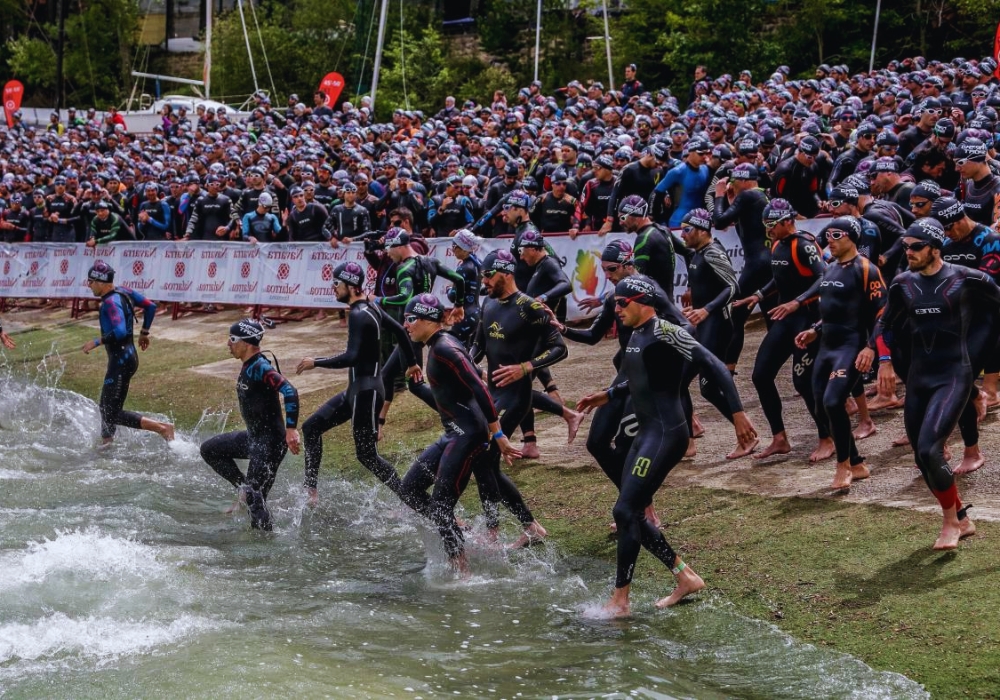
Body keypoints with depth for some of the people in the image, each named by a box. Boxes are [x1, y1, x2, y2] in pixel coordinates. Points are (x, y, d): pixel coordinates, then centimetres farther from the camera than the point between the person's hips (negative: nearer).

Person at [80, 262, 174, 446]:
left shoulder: (111, 302, -20)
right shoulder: (123, 292, 7)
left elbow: (120, 332, -33)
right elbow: (150, 306, 16)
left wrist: (96, 342, -24)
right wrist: (144, 332, 25)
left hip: (121, 362, -10)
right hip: (127, 357, 10)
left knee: (112, 413, -8)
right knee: (106, 408, 18)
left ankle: (162, 428, -13)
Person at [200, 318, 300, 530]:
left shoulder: (260, 368, -22)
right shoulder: (248, 367, 8)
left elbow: (290, 392, -31)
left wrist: (291, 429, -33)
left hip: (271, 442, -10)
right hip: (253, 437, 10)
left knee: (255, 497, -8)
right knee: (209, 449, 15)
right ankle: (244, 487, 14)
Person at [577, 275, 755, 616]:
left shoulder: (665, 333, -15)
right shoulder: (636, 336, 13)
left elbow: (714, 367, -19)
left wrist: (737, 413, -23)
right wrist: (608, 395, 30)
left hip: (666, 436, -10)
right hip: (645, 434, 10)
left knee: (625, 511, -10)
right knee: (633, 515, 10)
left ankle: (619, 601, -3)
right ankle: (686, 577, 21)